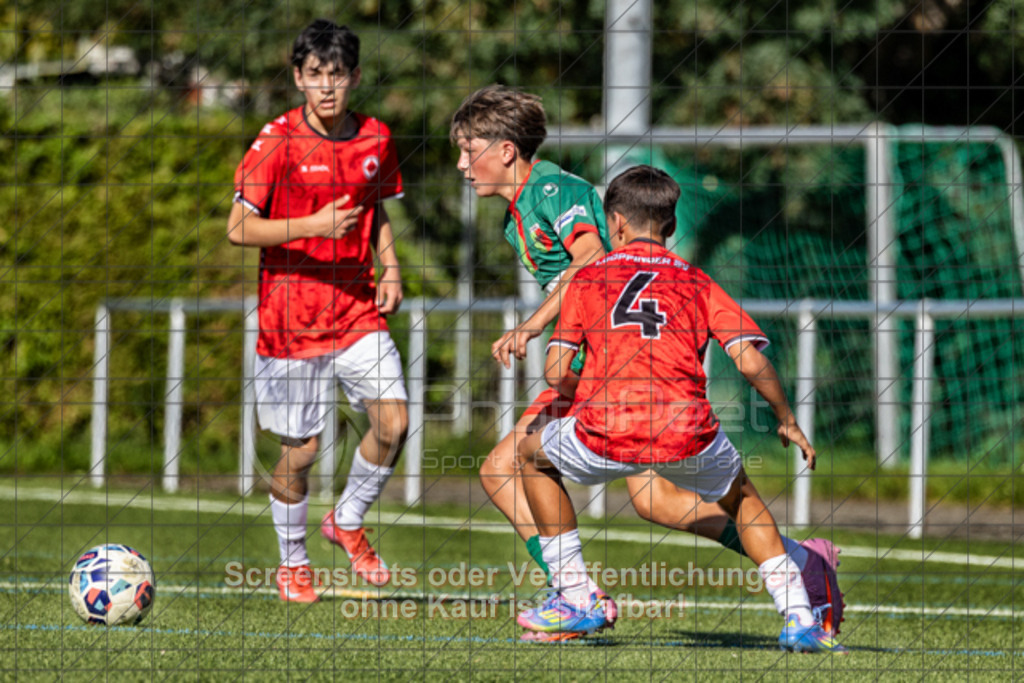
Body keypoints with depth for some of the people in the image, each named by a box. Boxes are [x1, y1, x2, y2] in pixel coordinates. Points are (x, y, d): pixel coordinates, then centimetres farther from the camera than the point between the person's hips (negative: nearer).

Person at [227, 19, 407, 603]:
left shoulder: (376, 139, 4)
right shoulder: (278, 141, -10)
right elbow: (239, 228, -10)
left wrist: (391, 269, 4)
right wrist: (313, 226, -21)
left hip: (358, 309, 4)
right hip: (292, 315, -4)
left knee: (394, 421, -12)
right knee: (300, 447, 1)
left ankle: (348, 522, 15)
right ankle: (293, 562, 23)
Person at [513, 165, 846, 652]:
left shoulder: (589, 278, 18)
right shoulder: (696, 282, 19)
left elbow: (556, 374, 10)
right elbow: (751, 362, 6)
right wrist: (788, 422, 20)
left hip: (606, 432, -1)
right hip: (687, 431, 1)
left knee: (533, 455, 30)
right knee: (741, 497, 31)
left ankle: (575, 599, 24)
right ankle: (799, 618, 15)